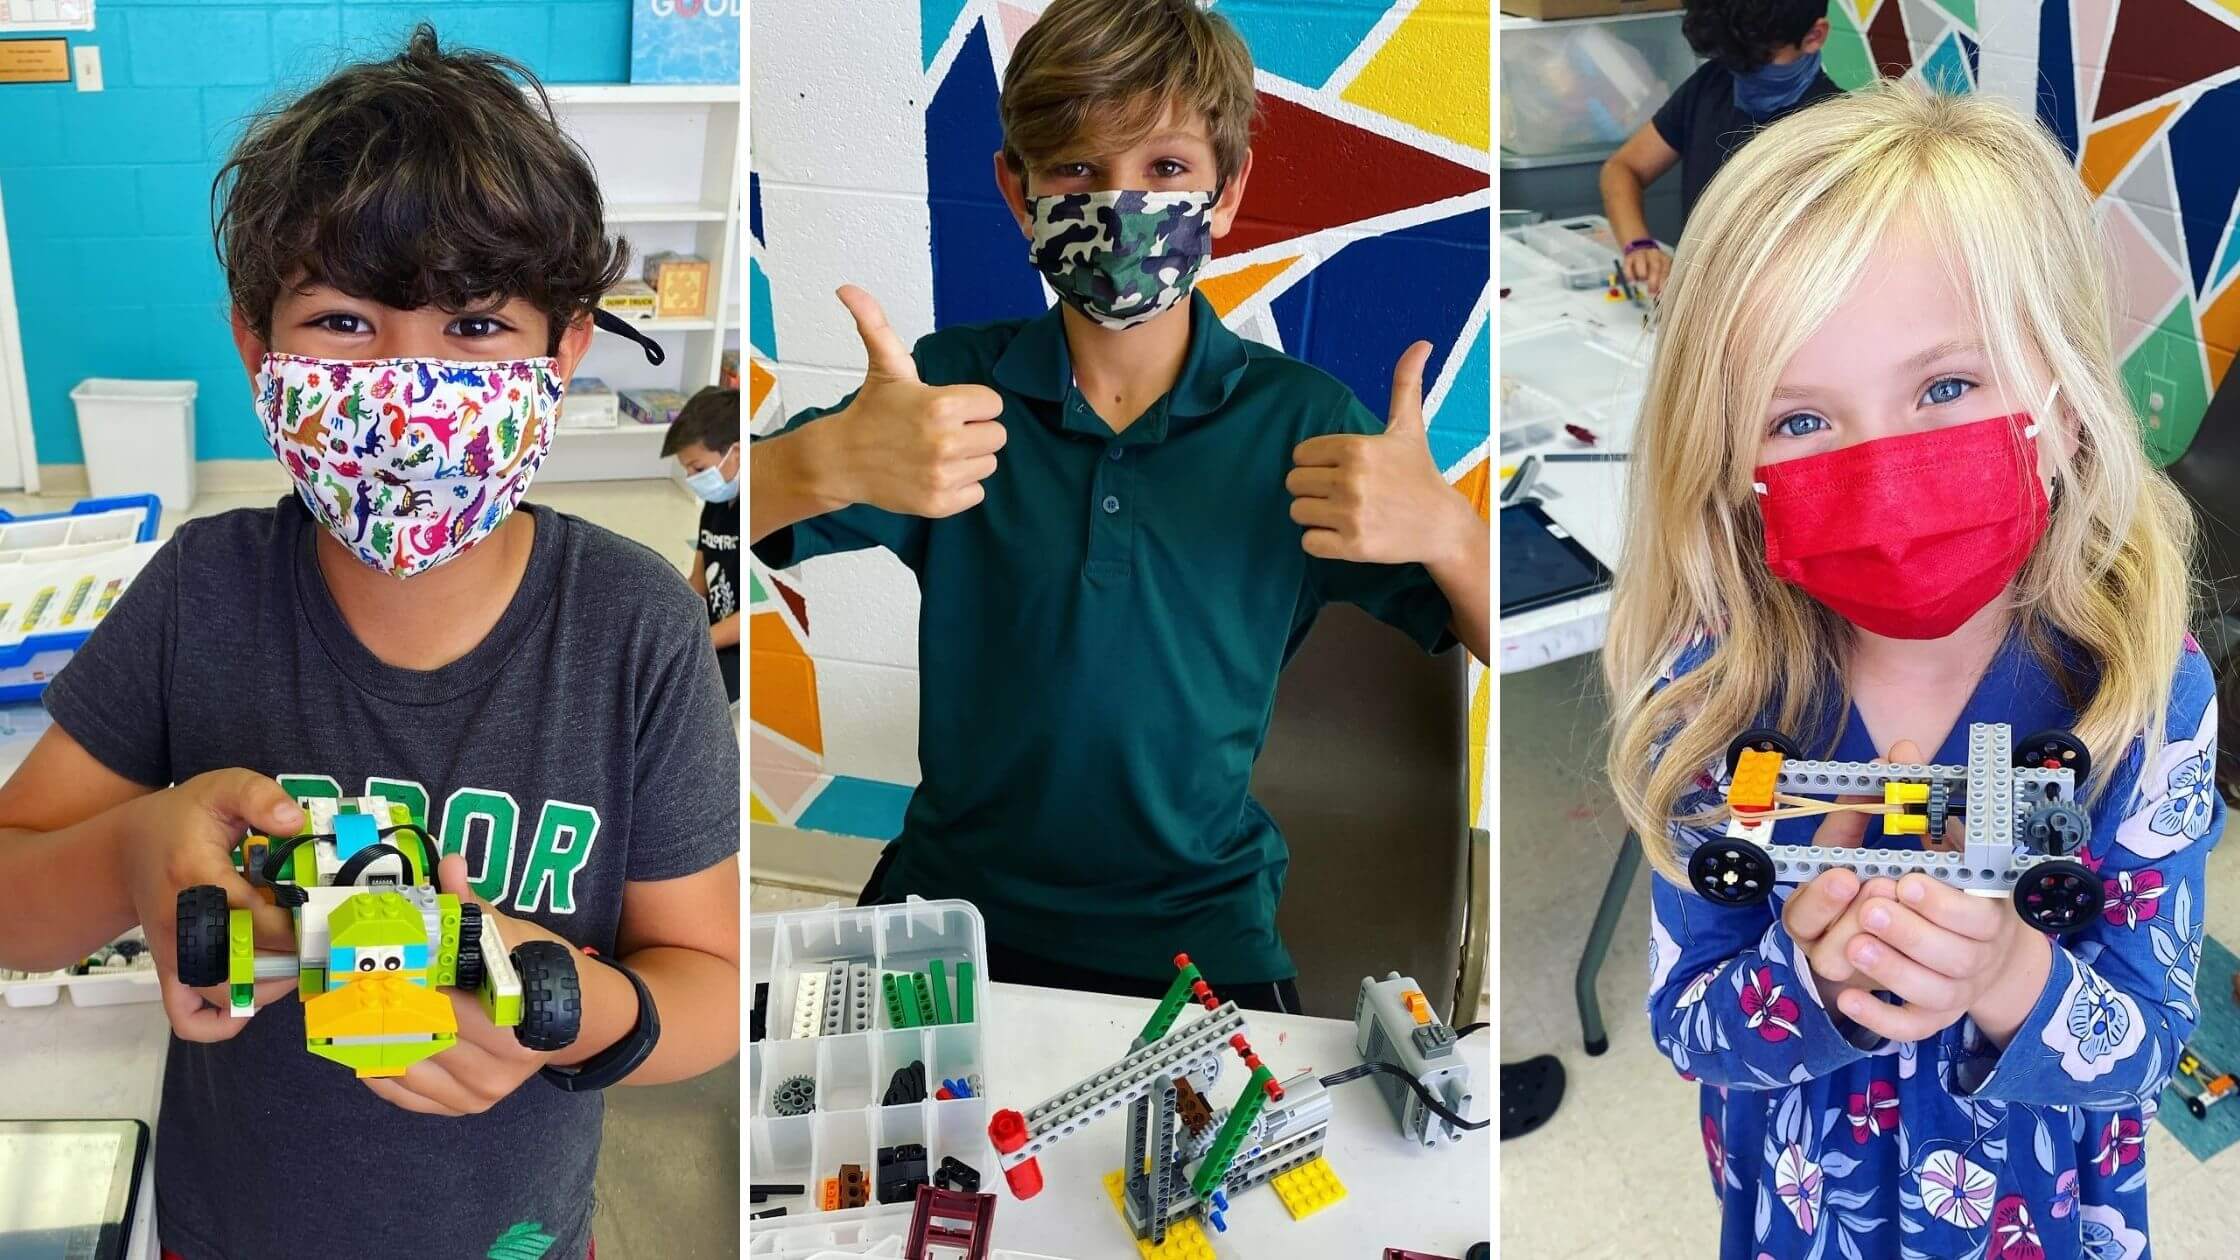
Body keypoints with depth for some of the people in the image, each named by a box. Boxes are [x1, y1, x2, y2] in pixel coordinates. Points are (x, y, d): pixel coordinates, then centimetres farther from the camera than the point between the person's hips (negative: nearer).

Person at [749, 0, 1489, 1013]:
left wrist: (1446, 529, -25)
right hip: (951, 899, 1)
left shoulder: (1301, 423, -3)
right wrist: (827, 462, -32)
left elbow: (1501, 644, -4)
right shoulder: (951, 384, -2)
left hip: (1198, 930, 0)